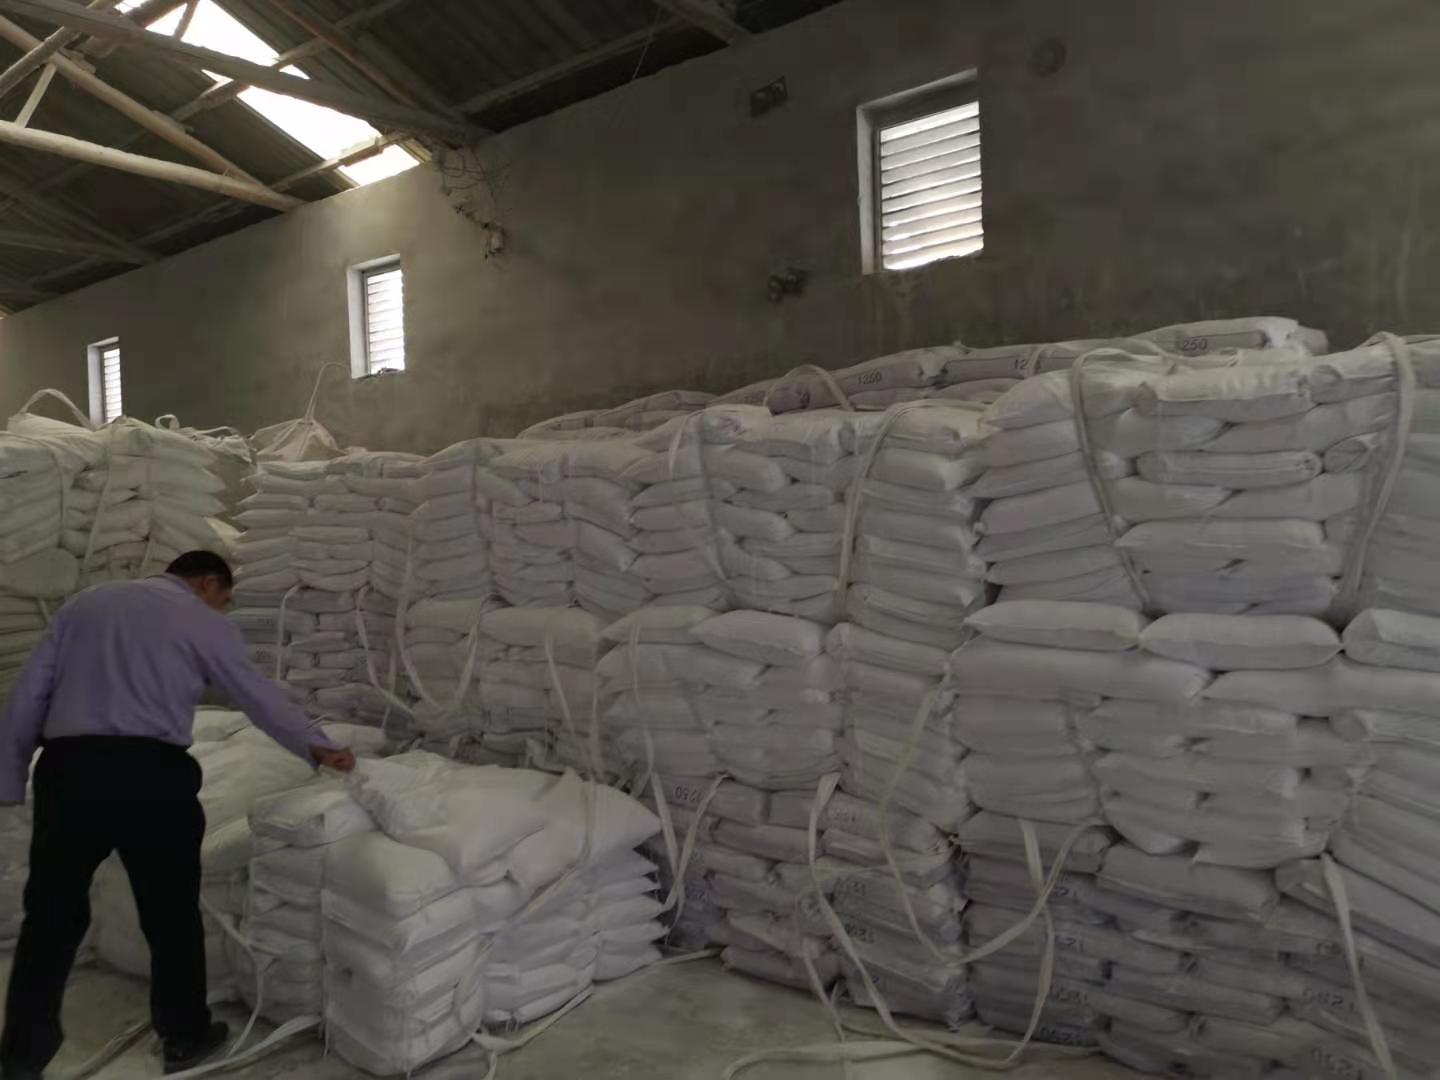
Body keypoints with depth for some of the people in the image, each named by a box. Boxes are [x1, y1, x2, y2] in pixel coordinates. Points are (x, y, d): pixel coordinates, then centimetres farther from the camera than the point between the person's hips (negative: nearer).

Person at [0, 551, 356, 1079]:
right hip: (150, 773, -4)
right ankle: (185, 1037, 26)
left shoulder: (84, 602, 19)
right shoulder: (204, 622, 6)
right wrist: (321, 748, 19)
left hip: (66, 766, 4)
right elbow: (262, 698, 9)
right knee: (172, 914, 12)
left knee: (52, 914, 16)